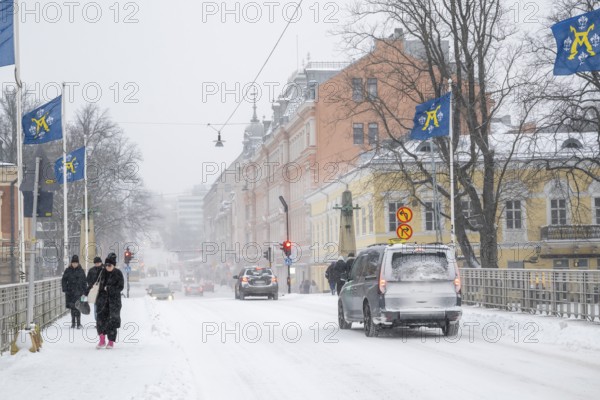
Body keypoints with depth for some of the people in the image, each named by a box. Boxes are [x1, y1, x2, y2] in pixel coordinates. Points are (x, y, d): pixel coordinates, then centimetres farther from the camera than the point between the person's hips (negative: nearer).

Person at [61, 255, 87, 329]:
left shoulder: (81, 271, 5)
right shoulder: (68, 271, 4)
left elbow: (84, 282, 8)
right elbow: (64, 280, 6)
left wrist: (85, 291, 4)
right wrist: (65, 290, -3)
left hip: (78, 291, -1)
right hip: (70, 292, 2)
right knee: (72, 307, 7)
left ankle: (78, 323, -11)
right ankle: (73, 322, 17)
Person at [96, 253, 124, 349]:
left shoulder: (118, 274, -5)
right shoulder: (103, 273, 8)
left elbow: (120, 287, -8)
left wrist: (109, 288, -18)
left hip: (114, 300, -3)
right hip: (103, 299, 3)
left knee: (112, 320, 0)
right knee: (101, 318, -11)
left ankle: (111, 341, 11)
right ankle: (102, 340, -5)